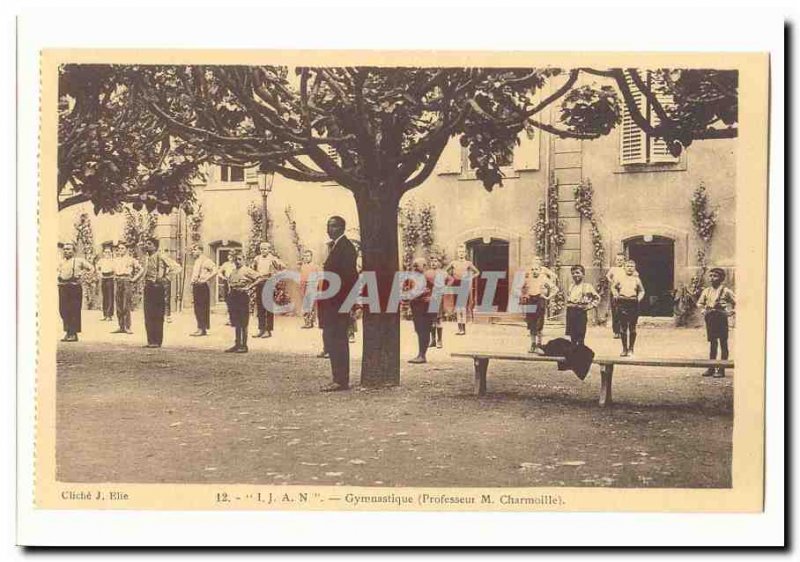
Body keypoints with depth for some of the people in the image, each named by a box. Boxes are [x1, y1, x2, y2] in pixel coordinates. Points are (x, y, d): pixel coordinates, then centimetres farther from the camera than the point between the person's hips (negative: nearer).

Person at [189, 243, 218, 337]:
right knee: (197, 309, 9)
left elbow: (215, 271, -18)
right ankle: (200, 328, 14)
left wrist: (205, 280, -18)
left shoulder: (205, 260, -8)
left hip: (202, 286, -9)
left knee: (202, 308, -8)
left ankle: (203, 329, -6)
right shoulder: (196, 261, 19)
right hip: (196, 286, 9)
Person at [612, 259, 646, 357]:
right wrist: (616, 295, 6)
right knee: (623, 327, 2)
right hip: (622, 303, 0)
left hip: (633, 304, 0)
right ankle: (624, 348, 12)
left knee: (632, 328, 3)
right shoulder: (620, 278, 7)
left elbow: (642, 291, 20)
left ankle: (631, 349, 12)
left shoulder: (636, 279, 7)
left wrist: (639, 298, 5)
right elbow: (613, 287, 21)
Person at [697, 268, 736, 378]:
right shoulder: (706, 291, 9)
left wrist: (729, 312, -12)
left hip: (721, 318, -5)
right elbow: (700, 303, 15)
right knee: (712, 343, 10)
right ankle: (711, 368, 15)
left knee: (723, 343, 0)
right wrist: (703, 310, -2)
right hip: (709, 318, 5)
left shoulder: (725, 291, -5)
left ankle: (721, 369, 3)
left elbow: (736, 303, -4)